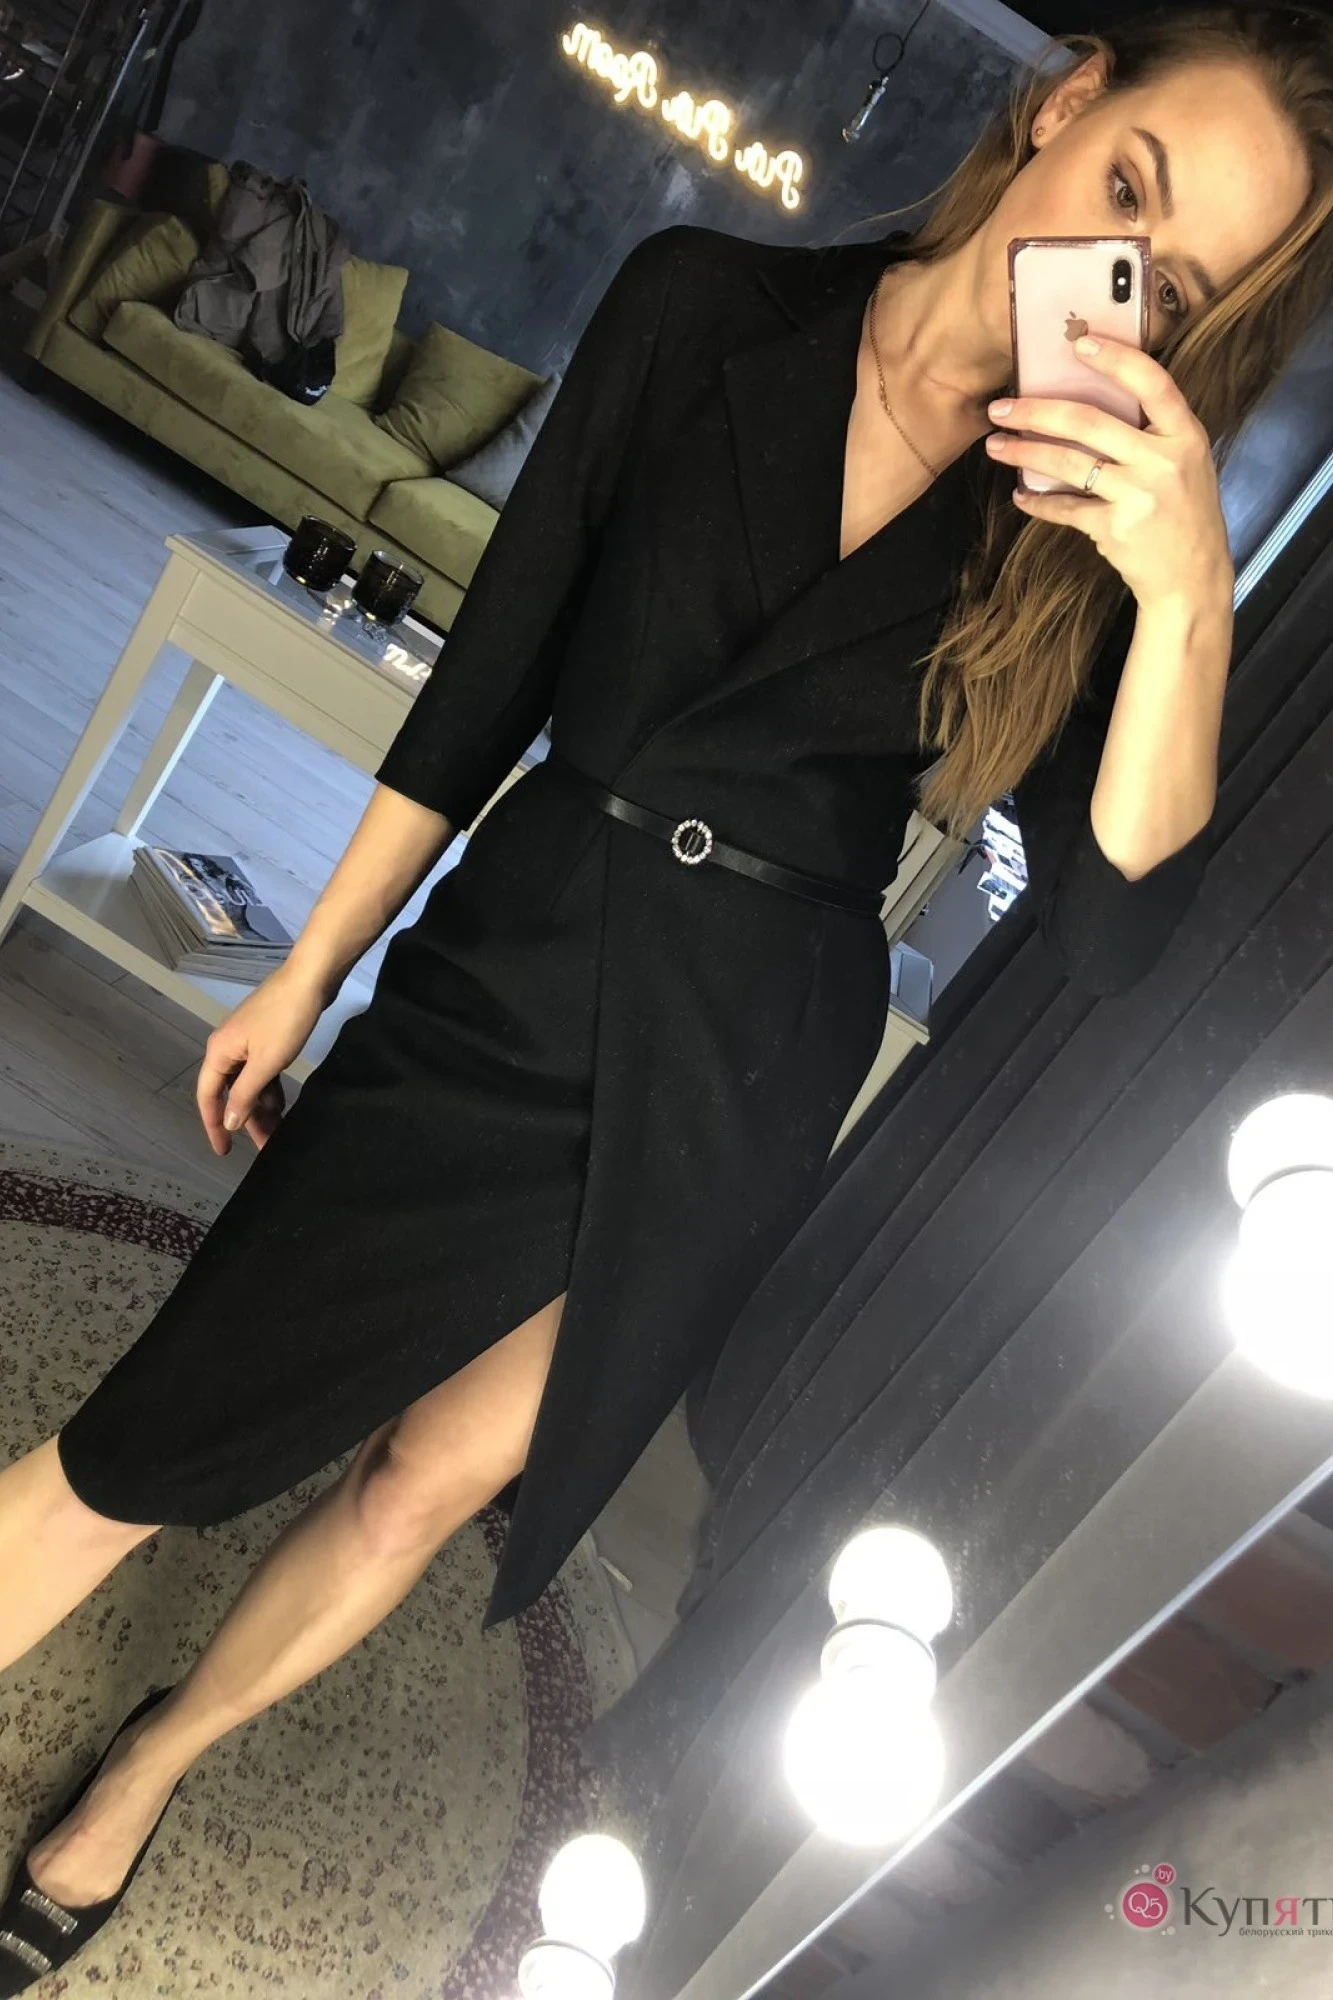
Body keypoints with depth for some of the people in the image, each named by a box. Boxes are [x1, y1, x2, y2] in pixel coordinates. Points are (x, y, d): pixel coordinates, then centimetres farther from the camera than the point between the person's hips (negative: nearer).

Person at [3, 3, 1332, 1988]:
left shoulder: (1090, 529, -6)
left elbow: (1105, 929, -13)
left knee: (426, 1481, 15)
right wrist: (308, 968, 3)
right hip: (513, 971, 0)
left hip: (738, 1088, 1)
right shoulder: (705, 305, -6)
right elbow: (489, 673, -2)